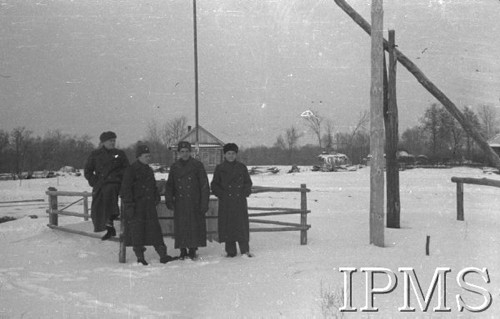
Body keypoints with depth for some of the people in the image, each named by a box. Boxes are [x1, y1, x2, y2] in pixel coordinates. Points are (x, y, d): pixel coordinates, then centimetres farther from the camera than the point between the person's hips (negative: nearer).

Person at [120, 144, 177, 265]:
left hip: (149, 206, 7)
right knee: (137, 231, 0)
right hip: (136, 206, -6)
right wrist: (129, 205, -17)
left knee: (155, 228, 5)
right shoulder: (131, 170, -8)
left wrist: (156, 197, 12)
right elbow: (125, 190, -12)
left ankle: (163, 255, 7)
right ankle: (140, 257, 10)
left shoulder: (149, 170, 15)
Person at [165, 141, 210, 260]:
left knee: (195, 226, -3)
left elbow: (204, 185, -1)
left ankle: (192, 251, 6)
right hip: (180, 203, 2)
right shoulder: (174, 167, 10)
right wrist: (168, 199, -2)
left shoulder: (197, 165, 0)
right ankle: (183, 252, 9)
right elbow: (169, 185, 13)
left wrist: (204, 203, -7)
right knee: (180, 227, 1)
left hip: (194, 203, -2)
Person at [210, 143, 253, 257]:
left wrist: (244, 193, -2)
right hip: (226, 203, 0)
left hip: (240, 201, 0)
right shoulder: (219, 168, 6)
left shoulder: (241, 167, 8)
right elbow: (214, 185, 8)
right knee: (227, 226, -1)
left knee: (242, 225, -4)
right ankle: (230, 251, 7)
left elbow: (248, 183, 14)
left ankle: (245, 250, 3)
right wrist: (221, 195, -5)